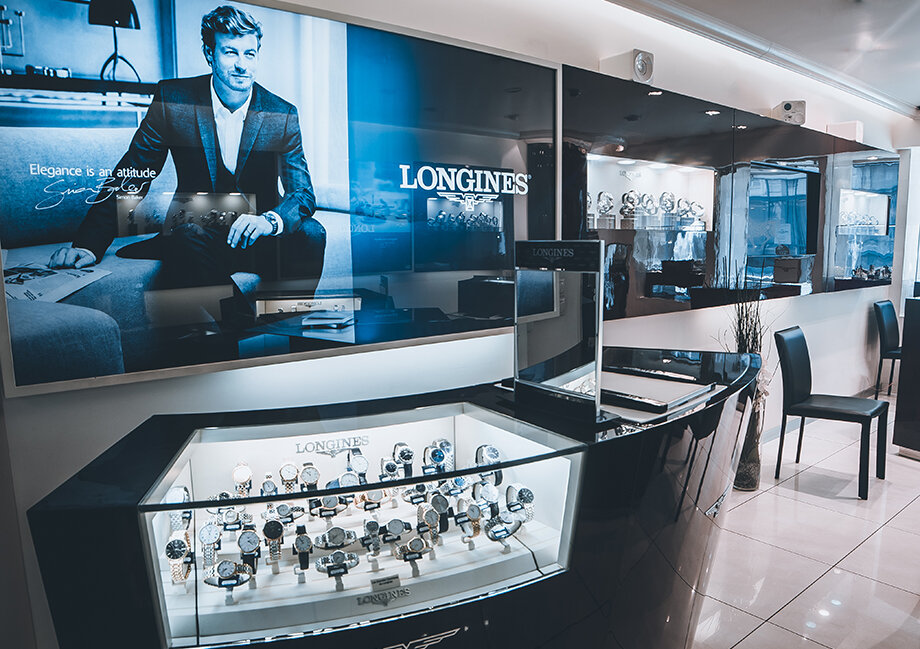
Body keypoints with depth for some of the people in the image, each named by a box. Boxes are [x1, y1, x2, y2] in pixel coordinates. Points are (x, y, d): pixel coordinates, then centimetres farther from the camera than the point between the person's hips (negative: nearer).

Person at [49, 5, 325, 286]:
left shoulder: (282, 114, -3)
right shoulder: (173, 99, -3)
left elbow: (302, 193, -10)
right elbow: (131, 175, -1)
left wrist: (270, 220, -35)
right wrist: (89, 244, -12)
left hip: (260, 241, 1)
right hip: (196, 229, -1)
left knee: (310, 232, -28)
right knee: (187, 237, -35)